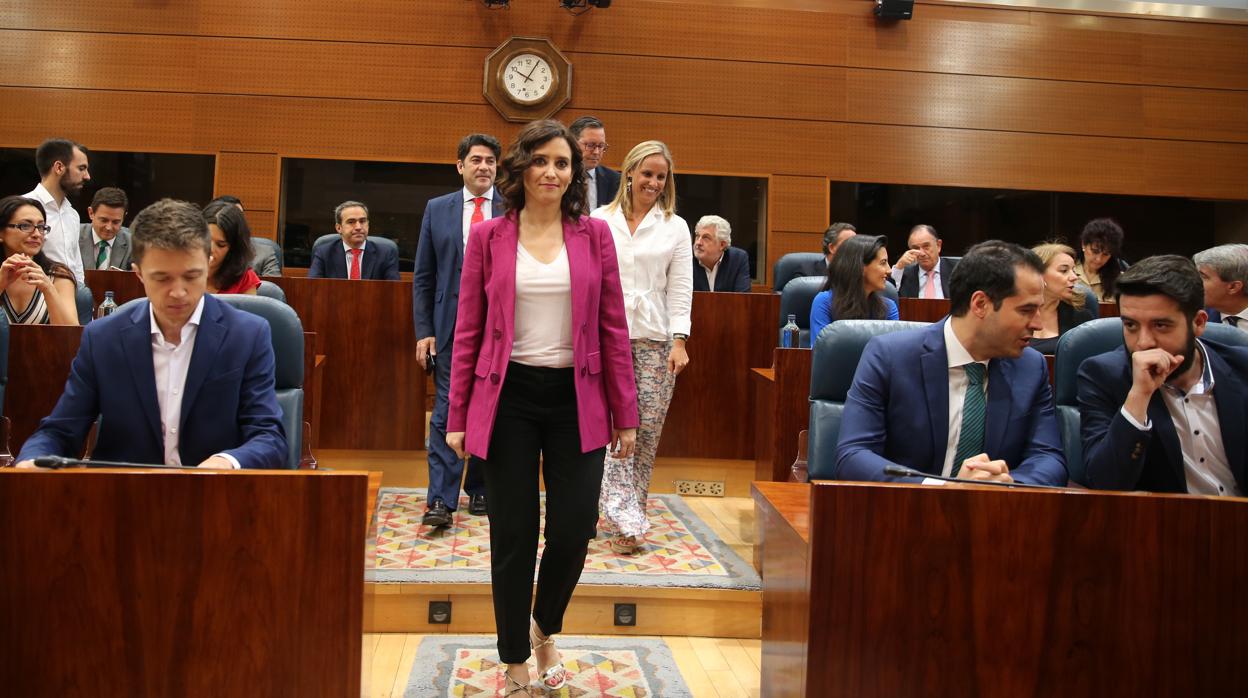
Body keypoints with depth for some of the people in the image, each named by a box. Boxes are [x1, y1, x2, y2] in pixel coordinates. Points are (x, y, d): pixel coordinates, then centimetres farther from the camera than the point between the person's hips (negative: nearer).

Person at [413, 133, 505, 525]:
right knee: (446, 410, -4)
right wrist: (424, 330, 0)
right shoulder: (438, 209, 7)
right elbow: (423, 277, 7)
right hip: (451, 325, 0)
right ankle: (441, 499, -2)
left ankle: (480, 489, 24)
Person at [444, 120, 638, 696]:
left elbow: (613, 328, 4)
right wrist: (457, 418, 1)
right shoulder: (488, 237, 2)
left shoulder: (594, 235, 4)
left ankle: (544, 628, 30)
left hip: (576, 399, 1)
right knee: (513, 535, 4)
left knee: (574, 529, -2)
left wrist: (625, 414, 2)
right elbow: (468, 331, 3)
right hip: (508, 398, -1)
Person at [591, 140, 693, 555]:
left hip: (654, 338, 1)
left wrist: (679, 342, -6)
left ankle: (621, 513, 11)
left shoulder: (676, 227, 9)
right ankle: (625, 521, -9)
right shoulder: (599, 221, 8)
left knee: (648, 429, -1)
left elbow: (680, 288, 4)